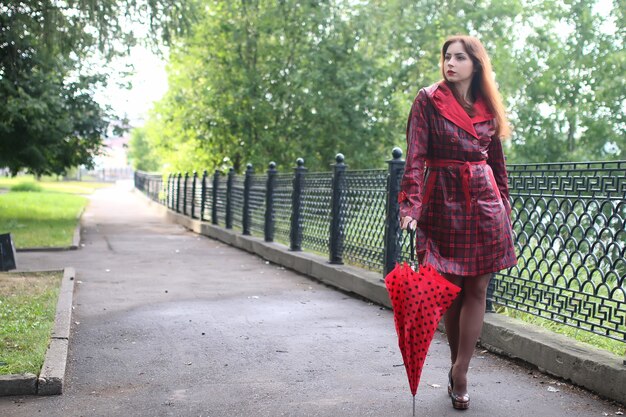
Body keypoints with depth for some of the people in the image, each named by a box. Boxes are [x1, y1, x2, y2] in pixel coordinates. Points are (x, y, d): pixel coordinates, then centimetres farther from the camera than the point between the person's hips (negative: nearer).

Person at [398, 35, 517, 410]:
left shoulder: (487, 107, 10)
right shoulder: (428, 100, -1)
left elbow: (497, 161, 16)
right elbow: (416, 156, -10)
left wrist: (504, 203, 15)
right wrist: (411, 203, -21)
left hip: (484, 202, 3)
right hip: (443, 201, -3)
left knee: (477, 289, -1)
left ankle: (459, 375, 4)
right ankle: (458, 369, 19)